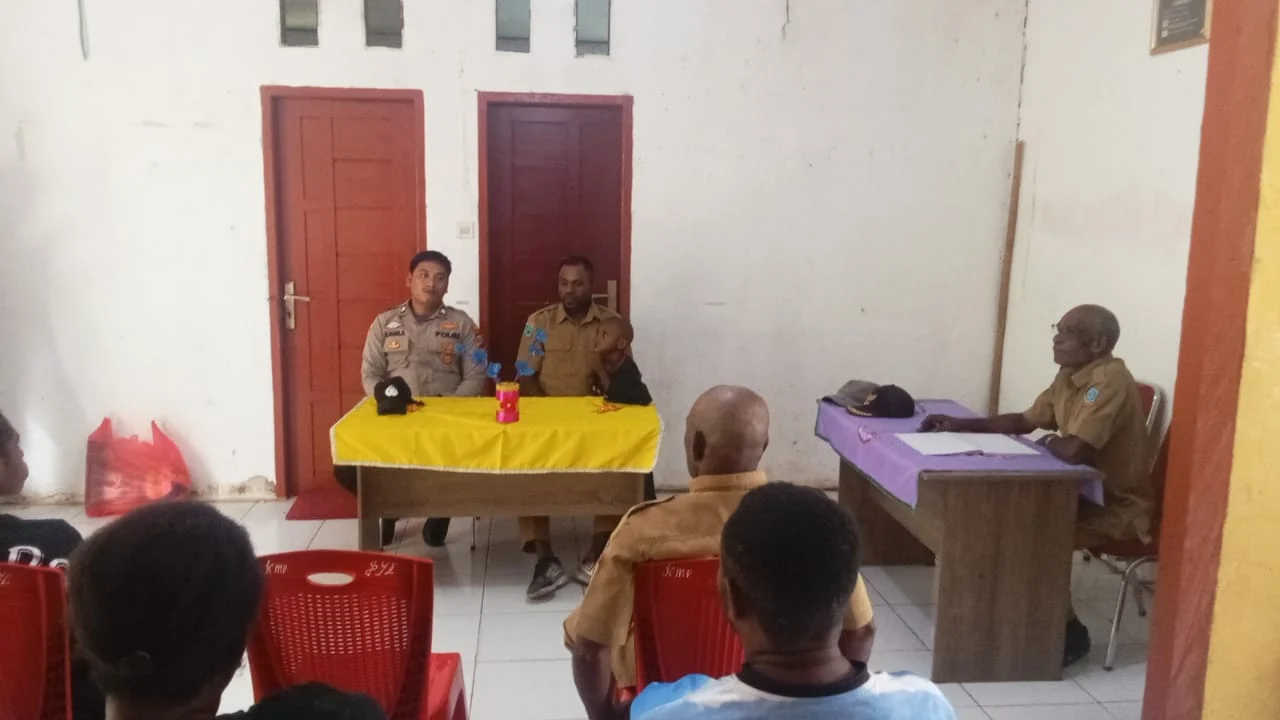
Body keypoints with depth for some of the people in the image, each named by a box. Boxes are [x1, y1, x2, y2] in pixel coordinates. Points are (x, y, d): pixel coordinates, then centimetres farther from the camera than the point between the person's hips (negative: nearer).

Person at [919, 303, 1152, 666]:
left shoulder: (1109, 380, -24)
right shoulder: (1069, 377, 6)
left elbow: (1073, 451, -33)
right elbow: (1024, 422, 16)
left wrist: (1048, 441, -9)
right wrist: (961, 424, 6)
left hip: (1116, 507, -9)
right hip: (1085, 493, 9)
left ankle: (1069, 632, -1)